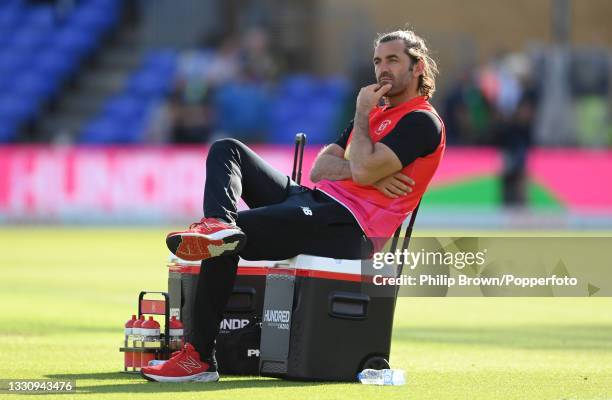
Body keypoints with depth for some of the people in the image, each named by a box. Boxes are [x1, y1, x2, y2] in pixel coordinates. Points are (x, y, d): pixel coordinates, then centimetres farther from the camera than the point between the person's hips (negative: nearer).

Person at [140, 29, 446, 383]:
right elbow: (320, 168, 14)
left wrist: (362, 114, -3)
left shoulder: (422, 122, -4)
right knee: (226, 150, 5)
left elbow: (364, 170, -18)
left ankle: (200, 357, -21)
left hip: (346, 226, -10)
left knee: (229, 242, -22)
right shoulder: (375, 111, 25)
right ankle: (219, 224, -27)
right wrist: (368, 173, -6)